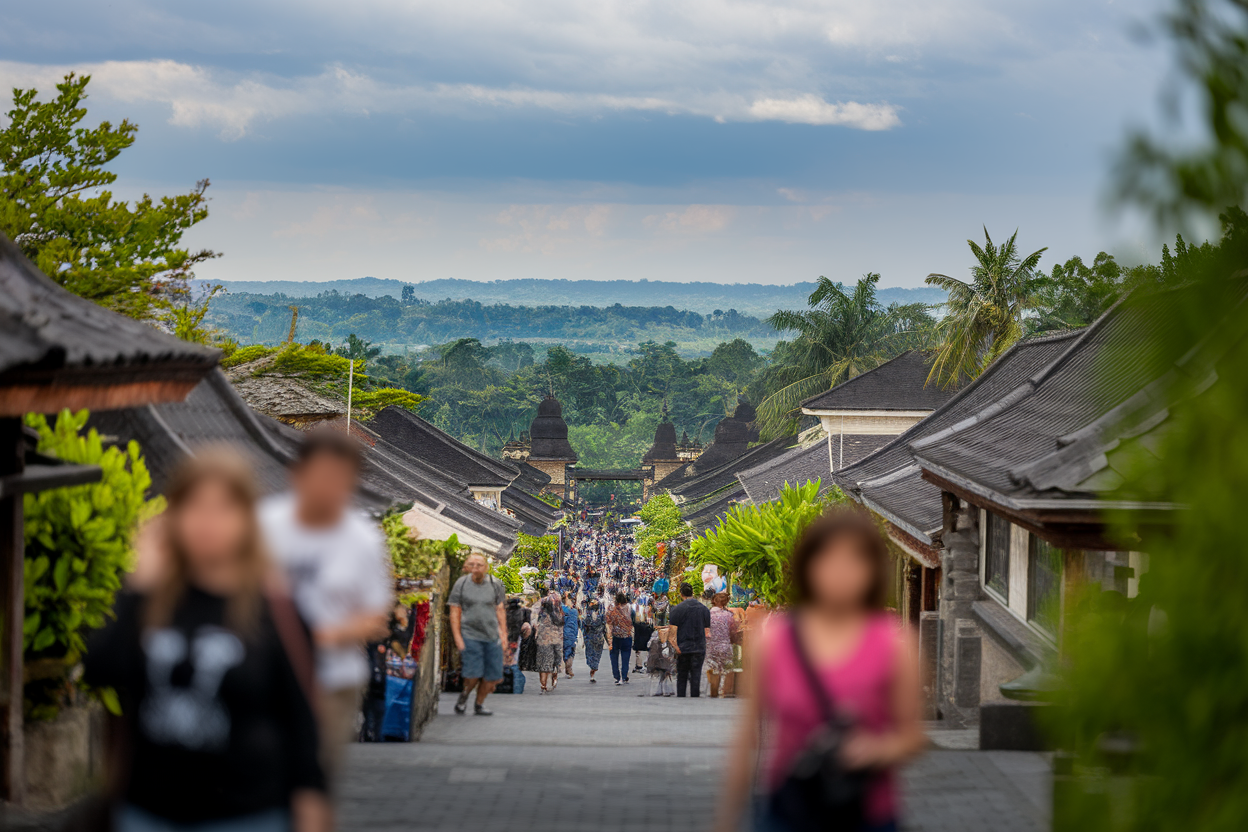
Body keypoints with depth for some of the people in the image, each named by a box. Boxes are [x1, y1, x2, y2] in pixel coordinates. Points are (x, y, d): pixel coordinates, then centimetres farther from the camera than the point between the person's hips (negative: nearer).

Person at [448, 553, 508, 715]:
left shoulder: (495, 584, 5)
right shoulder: (461, 584, -1)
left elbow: (500, 610, 13)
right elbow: (455, 612, 1)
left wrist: (503, 633, 7)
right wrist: (457, 638, -5)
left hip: (492, 635, 3)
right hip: (470, 634, -3)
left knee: (493, 675, 1)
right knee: (473, 674, -13)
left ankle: (479, 704, 21)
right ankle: (464, 695, 17)